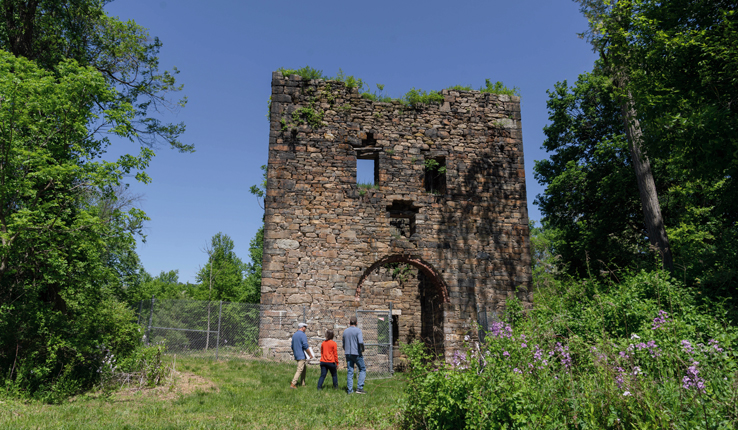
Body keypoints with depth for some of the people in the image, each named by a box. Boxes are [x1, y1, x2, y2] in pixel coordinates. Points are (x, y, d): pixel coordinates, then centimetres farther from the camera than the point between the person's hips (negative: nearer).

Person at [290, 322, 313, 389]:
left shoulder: (294, 335, 15)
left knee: (304, 368, 16)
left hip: (297, 355, 9)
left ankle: (302, 383, 17)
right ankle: (293, 384, -11)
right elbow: (305, 346, -18)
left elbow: (292, 346, 21)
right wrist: (310, 354, -9)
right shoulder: (303, 335, -12)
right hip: (301, 356, -9)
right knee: (299, 370, -8)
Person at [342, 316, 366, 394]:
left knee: (350, 372, 9)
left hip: (348, 354, 5)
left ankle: (350, 390, 7)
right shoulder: (358, 330, -8)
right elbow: (360, 342, -21)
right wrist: (362, 350, -5)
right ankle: (359, 388, -2)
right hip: (357, 353, -5)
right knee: (362, 369, 8)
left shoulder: (345, 331, 9)